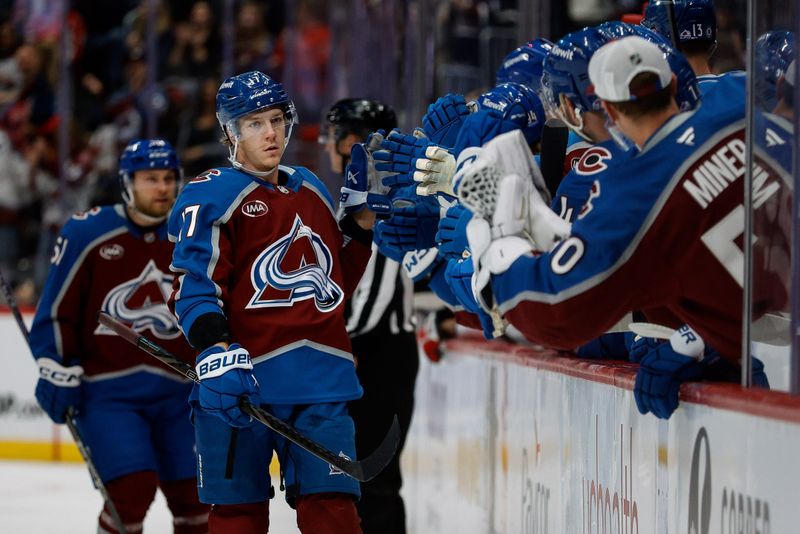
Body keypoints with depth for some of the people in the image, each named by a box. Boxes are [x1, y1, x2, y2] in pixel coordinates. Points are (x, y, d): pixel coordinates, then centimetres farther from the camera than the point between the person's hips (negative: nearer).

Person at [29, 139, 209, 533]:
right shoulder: (85, 234, -5)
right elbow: (56, 311, -1)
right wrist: (57, 375, -6)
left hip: (177, 392, 4)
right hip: (106, 390, -4)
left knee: (195, 495, 3)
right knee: (133, 488, -19)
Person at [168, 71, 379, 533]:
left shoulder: (311, 190, 20)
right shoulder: (211, 196, -2)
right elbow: (193, 286, -11)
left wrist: (360, 220, 15)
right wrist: (216, 349, -26)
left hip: (322, 378, 5)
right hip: (245, 379, -5)